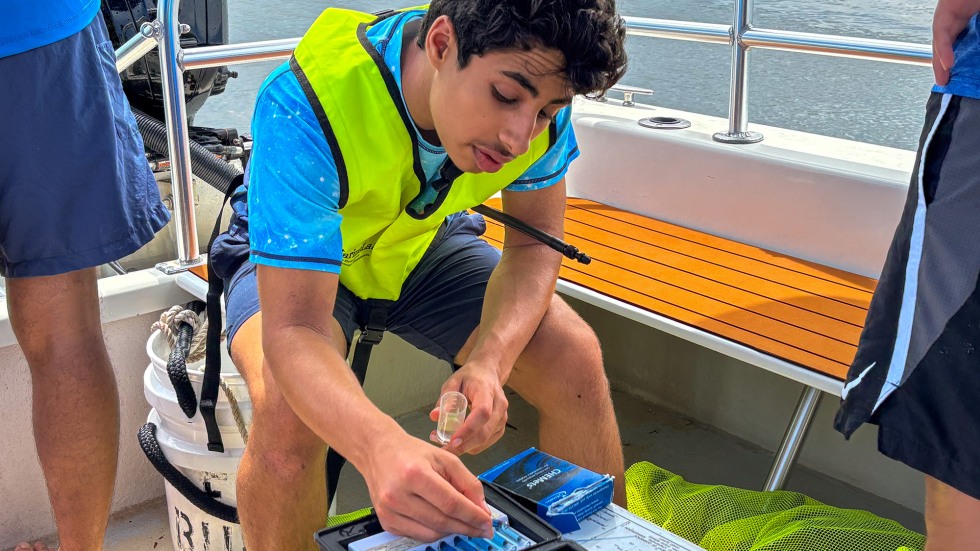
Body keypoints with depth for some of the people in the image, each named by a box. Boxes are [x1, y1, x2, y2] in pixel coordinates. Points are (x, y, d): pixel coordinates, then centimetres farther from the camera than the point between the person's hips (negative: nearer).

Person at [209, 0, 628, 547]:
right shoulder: (304, 109, -39)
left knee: (576, 359, -16)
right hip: (293, 254, -3)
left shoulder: (533, 80, -24)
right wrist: (382, 447, -62)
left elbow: (535, 242, -14)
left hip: (426, 244, 4)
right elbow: (293, 330, -42)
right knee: (289, 411, -33)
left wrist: (490, 363, -34)